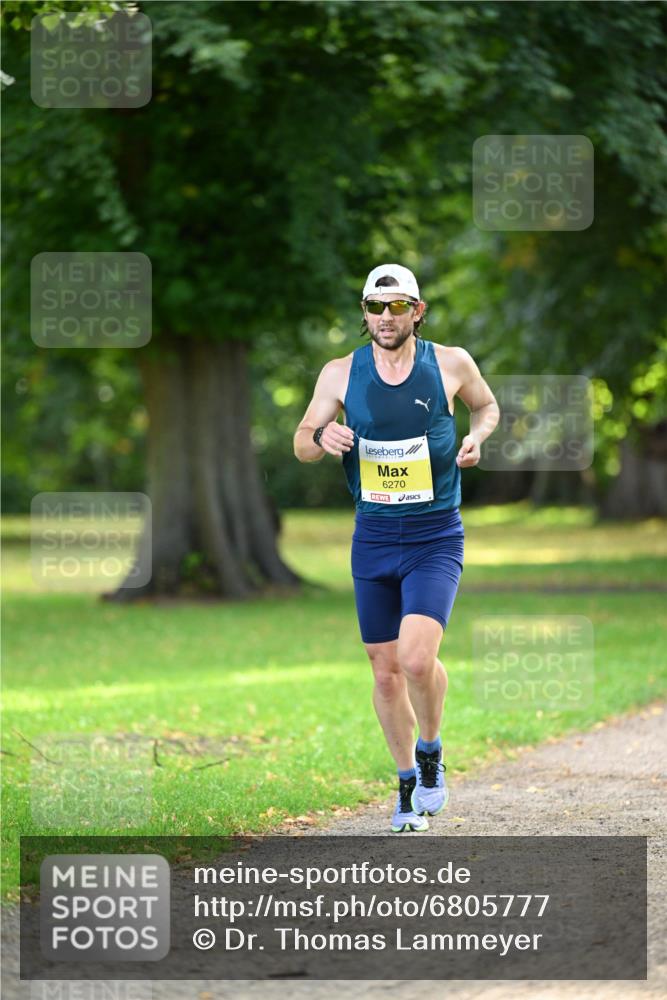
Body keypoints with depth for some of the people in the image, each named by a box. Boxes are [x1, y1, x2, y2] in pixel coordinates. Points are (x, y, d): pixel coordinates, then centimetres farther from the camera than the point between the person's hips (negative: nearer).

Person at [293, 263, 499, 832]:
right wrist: (323, 437, -16)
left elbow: (487, 406, 18)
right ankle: (410, 784, 24)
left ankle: (431, 751, 7)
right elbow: (302, 443, 7)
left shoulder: (451, 364, -2)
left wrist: (476, 437, -4)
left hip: (436, 536, -3)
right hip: (373, 537, 3)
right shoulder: (341, 373, 1)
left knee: (416, 657, -21)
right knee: (385, 672, 6)